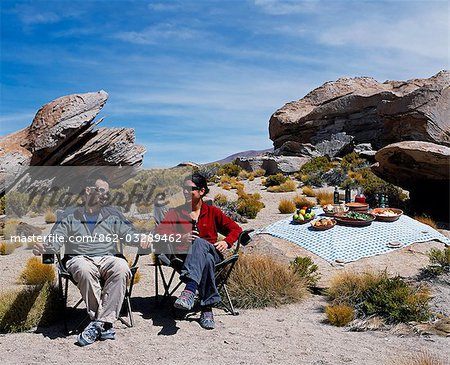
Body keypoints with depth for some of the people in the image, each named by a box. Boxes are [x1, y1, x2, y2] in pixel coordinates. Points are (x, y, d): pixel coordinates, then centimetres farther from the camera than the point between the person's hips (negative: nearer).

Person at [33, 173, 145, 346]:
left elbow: (129, 234, 11)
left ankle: (99, 322, -32)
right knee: (84, 270, -38)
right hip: (80, 258, -1)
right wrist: (43, 248, -15)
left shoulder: (114, 215, 20)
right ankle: (105, 323, -27)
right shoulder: (69, 215, 16)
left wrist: (142, 240, -12)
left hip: (108, 258, 1)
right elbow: (55, 239, 9)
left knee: (121, 268, -34)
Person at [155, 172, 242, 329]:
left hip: (212, 252, 0)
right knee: (206, 260, -39)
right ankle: (207, 308, -45)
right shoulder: (175, 213, 16)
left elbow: (235, 229, 18)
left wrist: (227, 242, -4)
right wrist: (180, 238, -19)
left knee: (199, 243, -39)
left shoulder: (212, 212, 16)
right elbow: (160, 231, 0)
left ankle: (190, 290, -58)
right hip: (186, 254, 0)